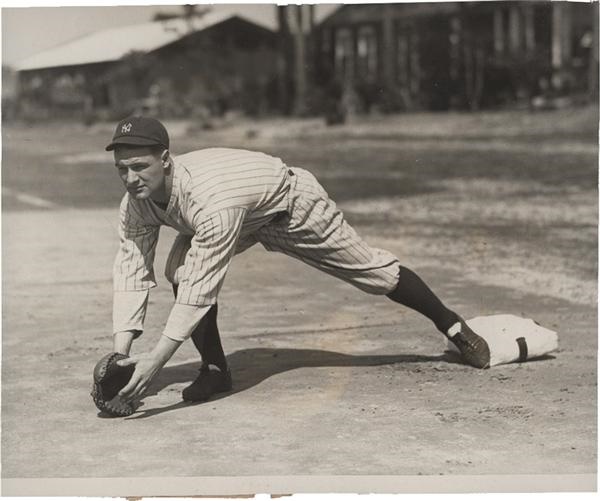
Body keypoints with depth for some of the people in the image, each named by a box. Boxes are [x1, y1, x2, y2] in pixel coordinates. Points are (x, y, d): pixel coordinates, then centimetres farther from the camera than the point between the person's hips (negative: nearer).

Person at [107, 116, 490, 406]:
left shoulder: (210, 200, -46)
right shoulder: (136, 202, -24)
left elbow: (201, 290, -46)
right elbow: (132, 274, -22)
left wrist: (156, 360, -49)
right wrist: (120, 354, -33)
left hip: (293, 205, -6)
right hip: (245, 218, 6)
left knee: (376, 272, 6)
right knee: (181, 270, -20)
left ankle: (452, 326, 30)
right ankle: (215, 369, -4)